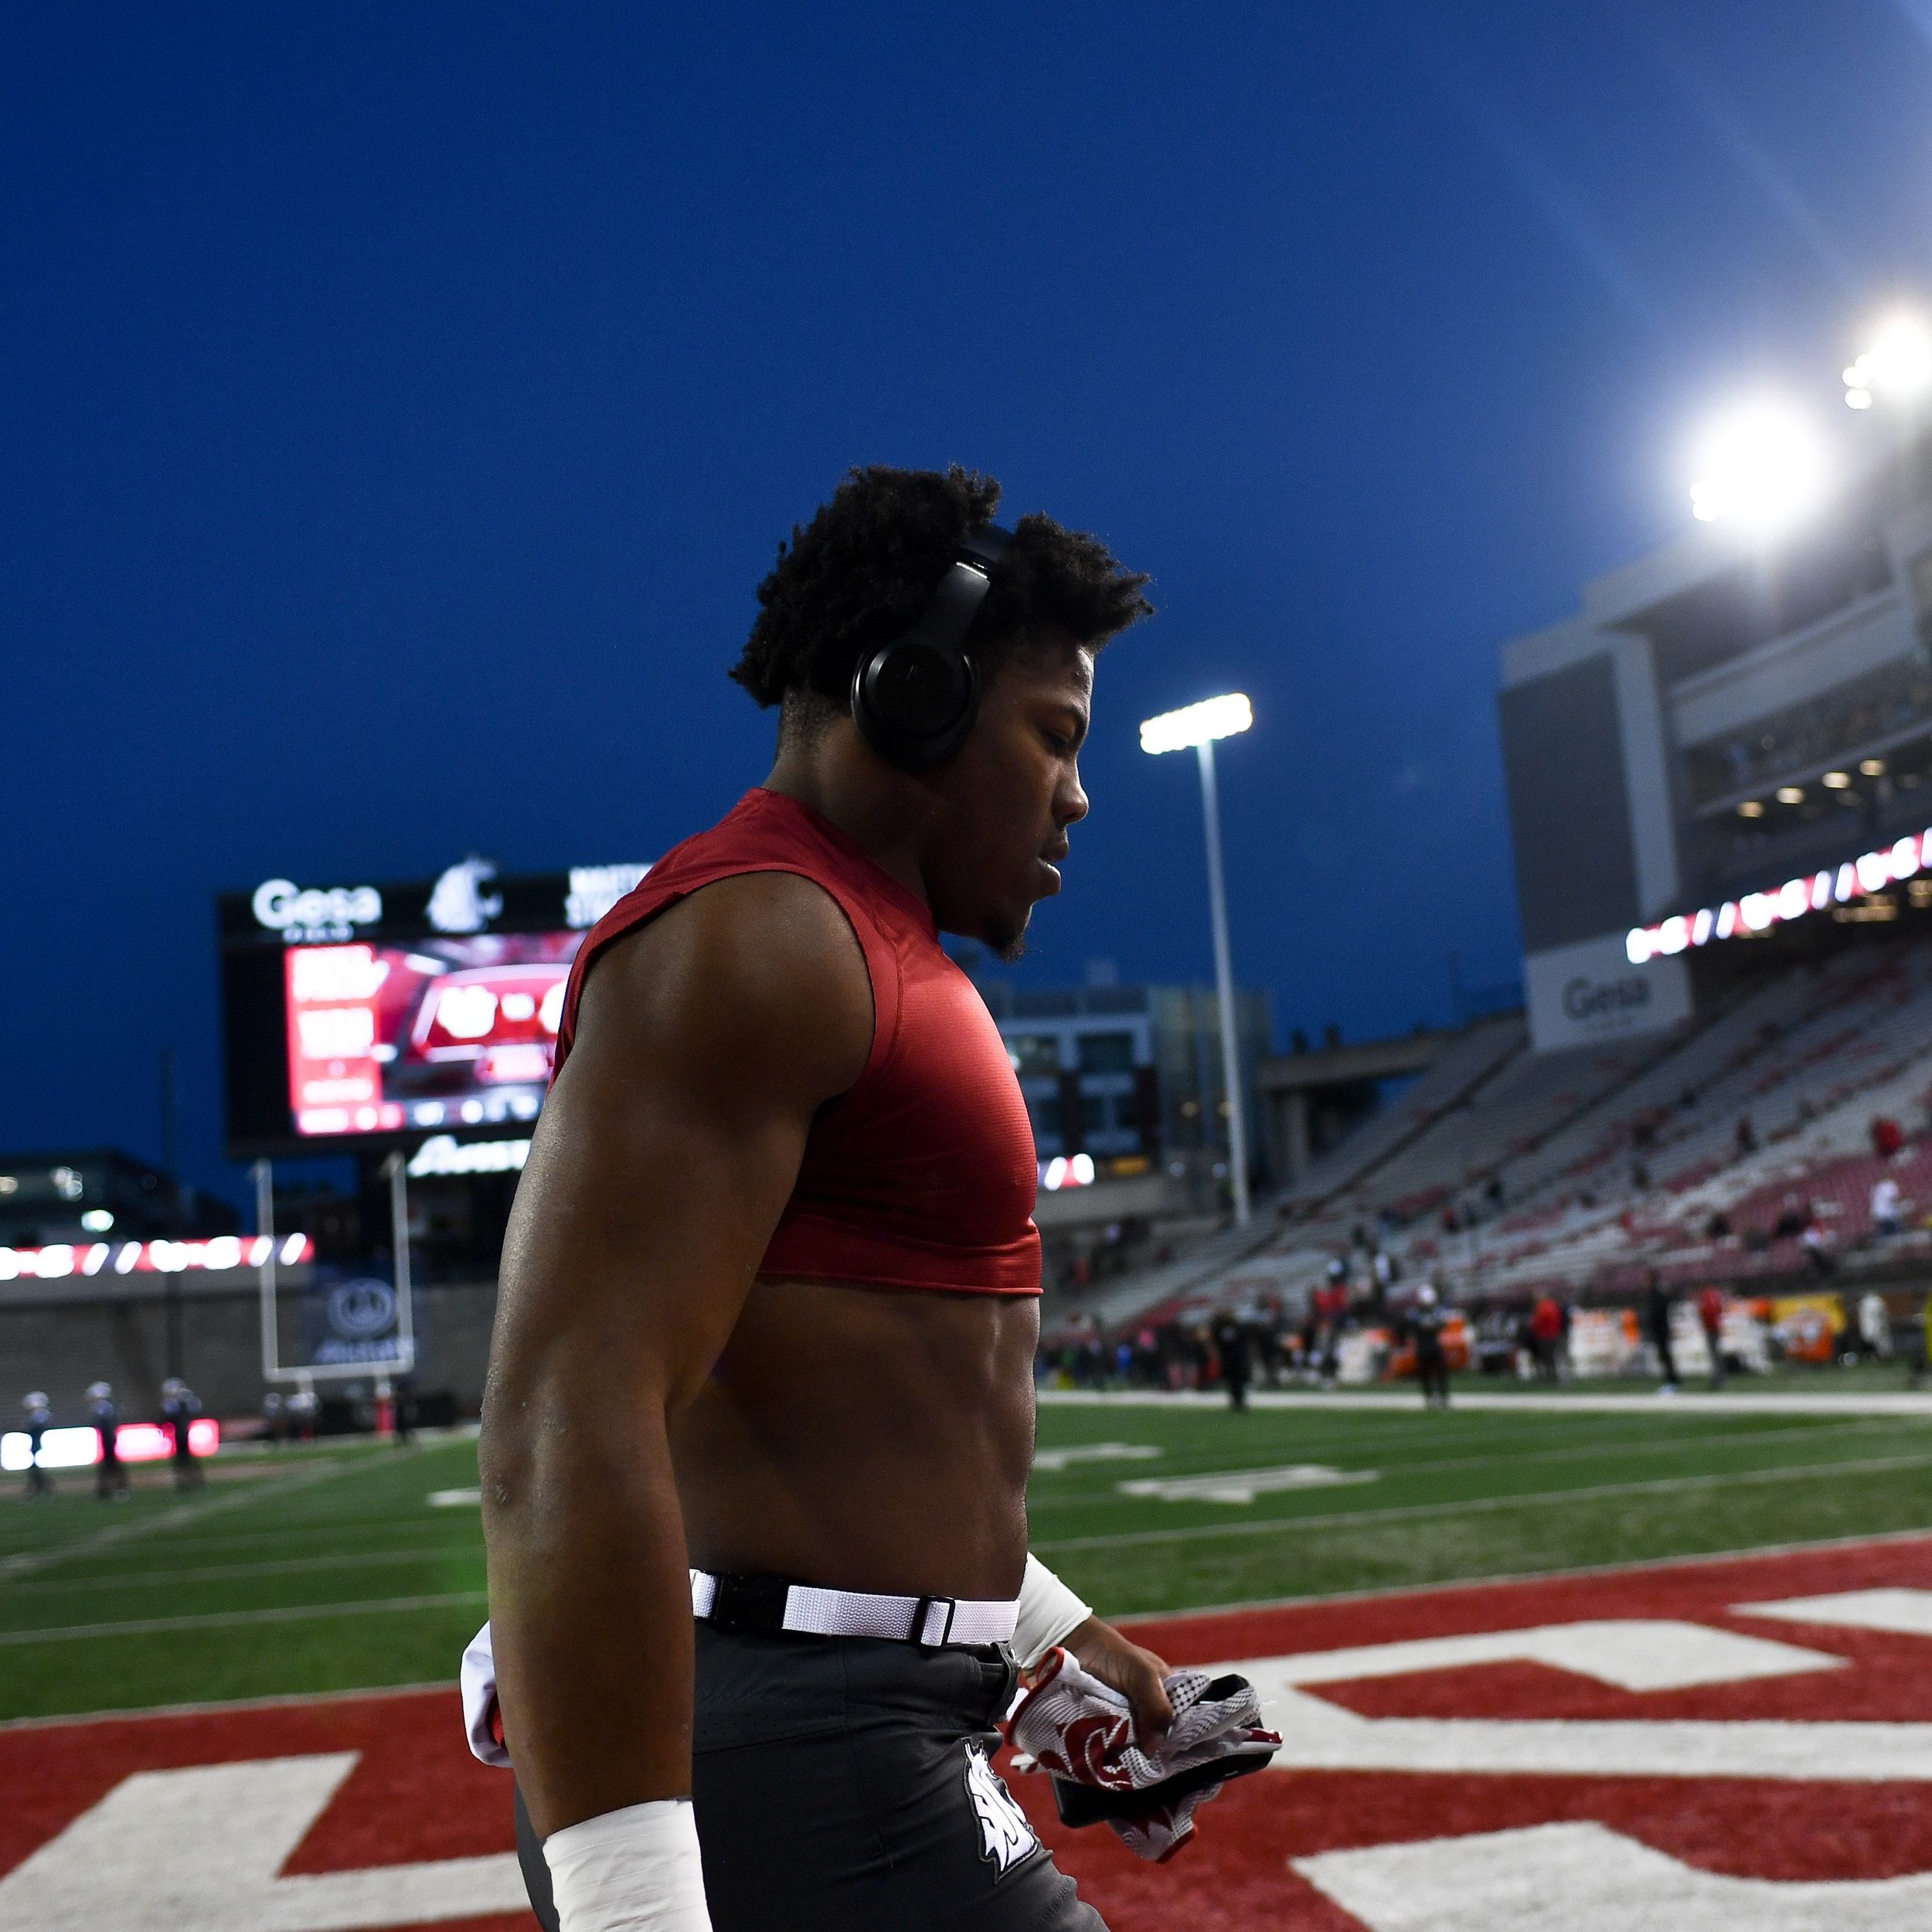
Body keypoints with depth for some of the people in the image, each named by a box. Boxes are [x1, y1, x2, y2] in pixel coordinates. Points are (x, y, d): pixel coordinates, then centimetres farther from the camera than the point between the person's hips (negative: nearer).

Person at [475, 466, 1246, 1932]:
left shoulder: (861, 960, 19)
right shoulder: (747, 939, -14)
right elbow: (564, 1435, -25)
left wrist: (1045, 1627, 28)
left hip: (826, 1727, 10)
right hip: (785, 1768, -10)